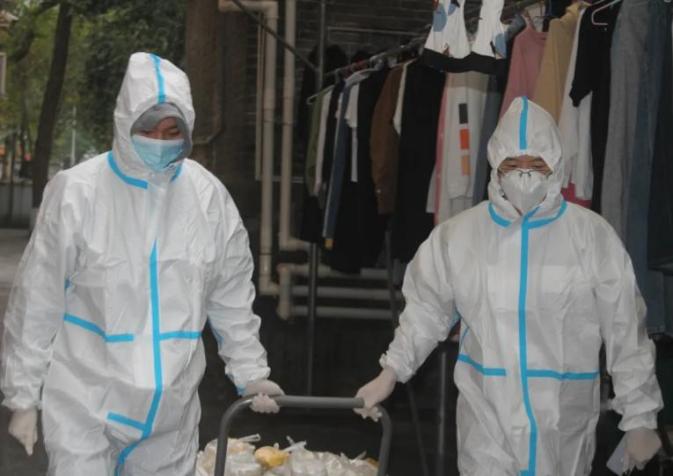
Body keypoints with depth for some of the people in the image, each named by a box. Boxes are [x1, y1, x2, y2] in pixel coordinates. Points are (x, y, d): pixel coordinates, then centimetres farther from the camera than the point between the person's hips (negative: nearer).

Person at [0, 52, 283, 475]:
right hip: (85, 407, -3)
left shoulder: (209, 197, 0)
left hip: (172, 412, 3)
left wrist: (250, 372, 13)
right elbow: (37, 302, -4)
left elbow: (232, 297, 12)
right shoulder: (77, 192, -10)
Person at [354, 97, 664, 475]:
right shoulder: (459, 235, -1)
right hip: (487, 423, 1)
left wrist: (641, 419, -1)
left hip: (563, 425, -1)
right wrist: (390, 373, 8)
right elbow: (427, 311, 12)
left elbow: (627, 334, -2)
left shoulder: (593, 237, -6)